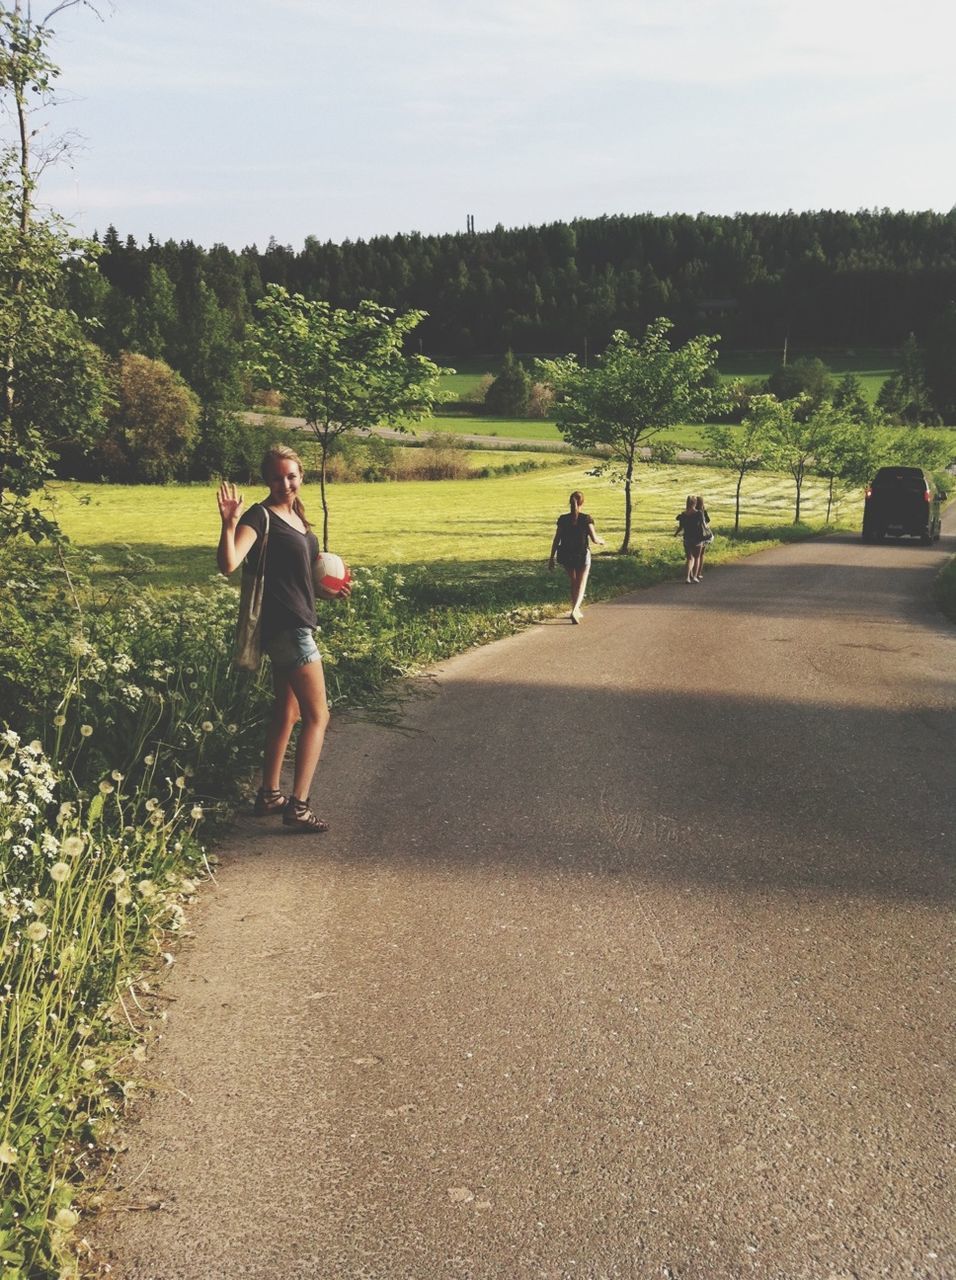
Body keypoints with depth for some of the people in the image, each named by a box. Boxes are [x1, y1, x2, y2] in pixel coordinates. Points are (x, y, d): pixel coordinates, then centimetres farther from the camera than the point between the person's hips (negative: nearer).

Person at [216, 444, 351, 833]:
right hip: (286, 626, -9)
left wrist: (326, 592, 11)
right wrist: (230, 524, -41)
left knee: (286, 712, 17)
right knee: (317, 717, -7)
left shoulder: (296, 515, 12)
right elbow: (229, 564, -28)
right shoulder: (261, 516, -14)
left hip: (295, 624, 10)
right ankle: (298, 806, -5)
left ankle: (268, 795, 27)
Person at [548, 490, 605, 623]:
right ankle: (574, 611, -18)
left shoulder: (563, 519, -3)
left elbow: (556, 540, -2)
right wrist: (601, 541, 10)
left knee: (573, 583, 23)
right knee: (580, 586, 4)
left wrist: (552, 558, 4)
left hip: (566, 556, 3)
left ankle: (576, 609, 30)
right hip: (582, 556, -3)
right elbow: (594, 539, -13)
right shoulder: (586, 519, -11)